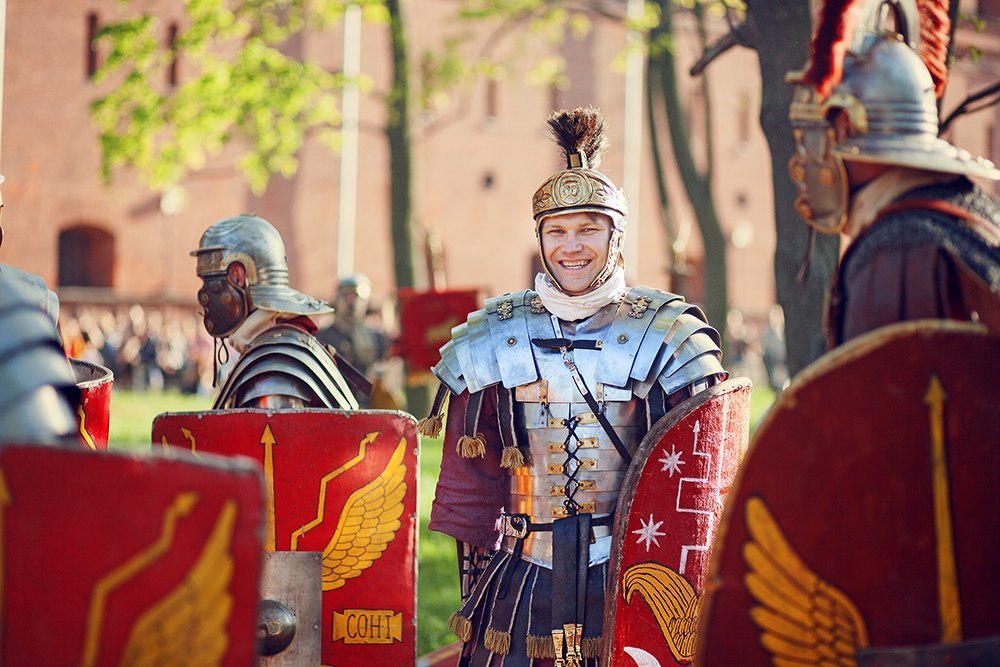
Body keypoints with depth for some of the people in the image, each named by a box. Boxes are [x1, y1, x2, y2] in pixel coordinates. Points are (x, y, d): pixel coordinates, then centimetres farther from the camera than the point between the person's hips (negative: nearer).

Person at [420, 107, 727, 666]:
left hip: (633, 580, -1)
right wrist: (475, 578, 9)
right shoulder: (493, 341, 6)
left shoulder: (668, 338, -1)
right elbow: (471, 477, 11)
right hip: (525, 590, 2)